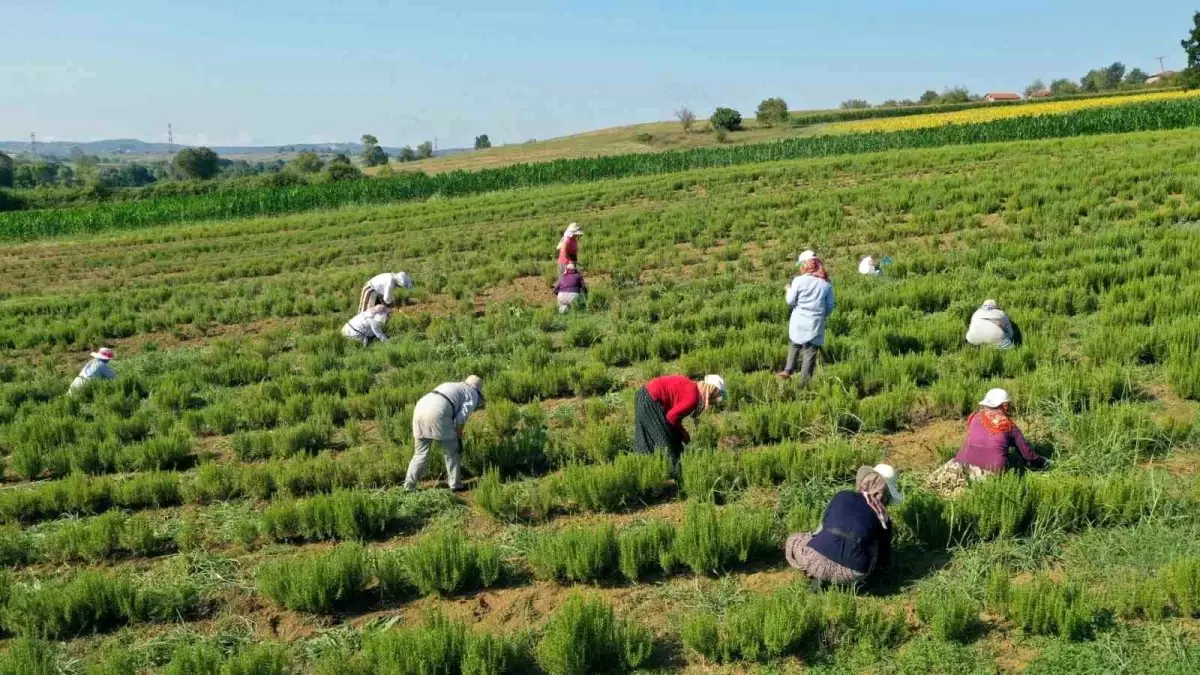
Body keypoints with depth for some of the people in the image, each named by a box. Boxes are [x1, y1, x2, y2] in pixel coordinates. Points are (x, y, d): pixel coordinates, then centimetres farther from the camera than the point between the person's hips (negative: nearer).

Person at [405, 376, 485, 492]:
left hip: (420, 409, 7)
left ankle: (409, 487, 16)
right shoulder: (472, 395, 16)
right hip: (437, 414, -7)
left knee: (420, 453, 17)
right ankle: (455, 485, 18)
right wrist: (459, 439, 8)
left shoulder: (450, 386, 37)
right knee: (452, 451, 12)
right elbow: (460, 418, 2)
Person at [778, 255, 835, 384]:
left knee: (795, 345, 22)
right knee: (810, 353, 3)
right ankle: (804, 382, 4)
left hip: (799, 322, 0)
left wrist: (789, 290, 18)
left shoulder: (799, 280, -3)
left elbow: (790, 301, -1)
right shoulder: (826, 284, 3)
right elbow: (830, 306, 5)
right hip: (816, 325, 0)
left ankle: (788, 370, 11)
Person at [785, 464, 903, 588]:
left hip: (819, 558, 0)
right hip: (853, 574, 0)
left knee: (793, 541, 32)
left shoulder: (842, 496, 18)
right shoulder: (883, 520, 18)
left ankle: (820, 575, 8)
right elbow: (884, 562, 26)